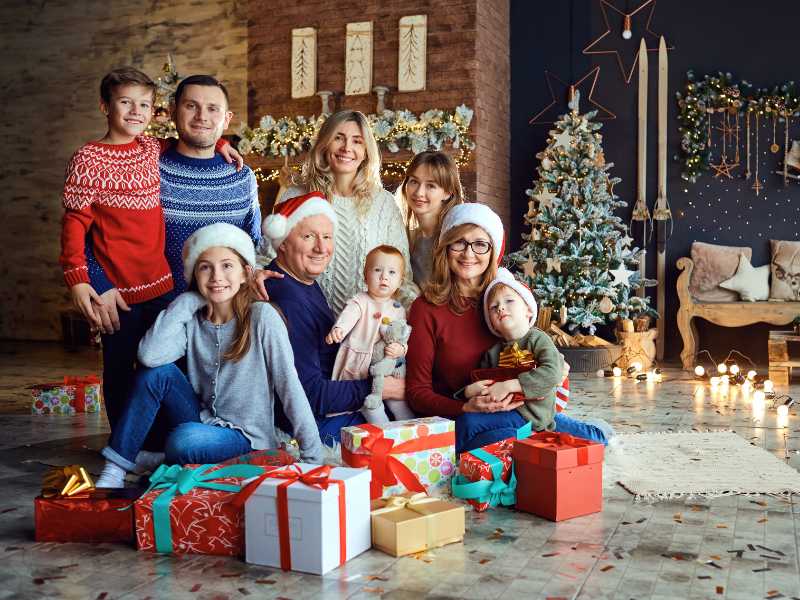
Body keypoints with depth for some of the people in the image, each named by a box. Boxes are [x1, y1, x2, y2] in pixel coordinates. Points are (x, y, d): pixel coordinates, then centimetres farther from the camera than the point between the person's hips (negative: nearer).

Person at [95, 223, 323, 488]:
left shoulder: (262, 317, -12)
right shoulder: (192, 320, 0)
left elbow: (289, 386, -14)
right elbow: (149, 355, -20)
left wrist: (314, 457, -16)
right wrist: (187, 301, -12)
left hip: (246, 439, -4)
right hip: (202, 423, 5)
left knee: (185, 439, -34)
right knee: (156, 371, -17)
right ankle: (114, 471, -10)